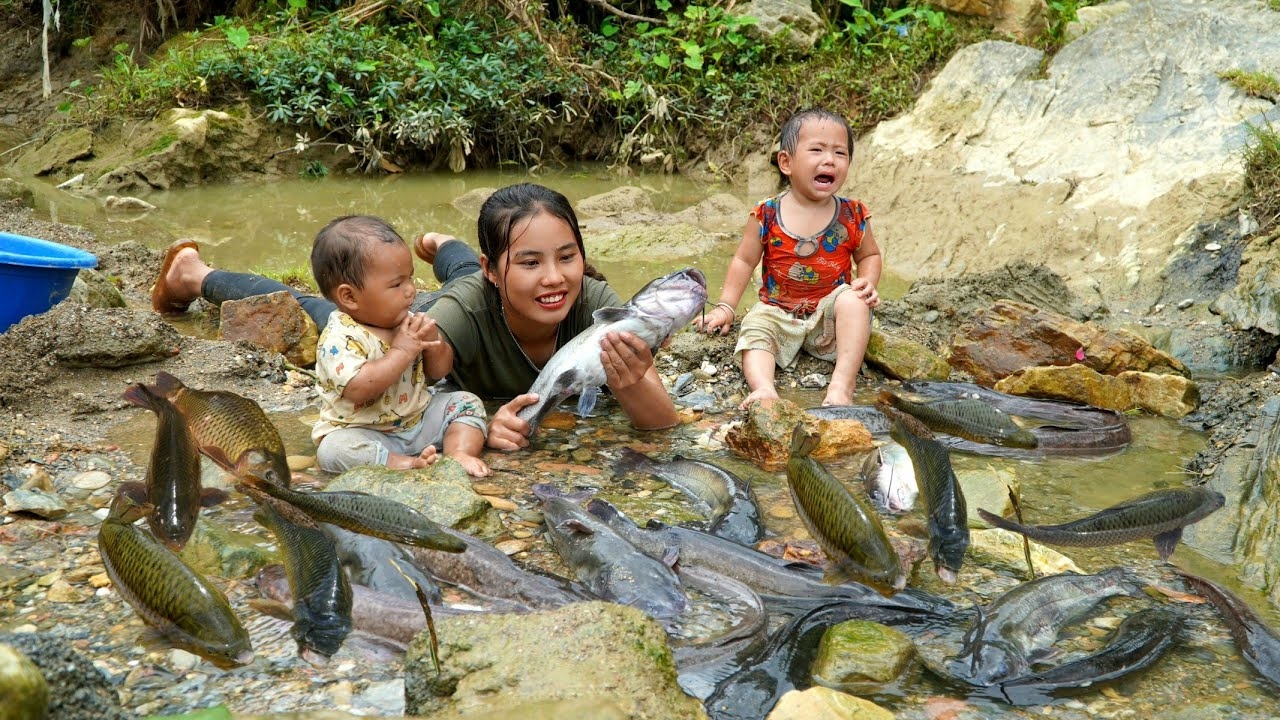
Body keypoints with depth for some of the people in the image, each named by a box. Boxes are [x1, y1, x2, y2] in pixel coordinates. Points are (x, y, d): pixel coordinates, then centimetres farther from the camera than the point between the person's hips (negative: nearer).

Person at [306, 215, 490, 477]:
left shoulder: (406, 322, 2)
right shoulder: (338, 339, -19)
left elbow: (433, 376, 13)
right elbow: (358, 390, -34)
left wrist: (433, 345, -10)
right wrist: (402, 352, -29)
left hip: (420, 419, 6)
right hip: (365, 432, -6)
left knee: (466, 403, -2)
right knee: (334, 448, -33)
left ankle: (460, 453, -21)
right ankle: (404, 463, -40)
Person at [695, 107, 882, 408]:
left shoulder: (853, 216, -4)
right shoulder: (766, 215, -8)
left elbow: (869, 255, 11)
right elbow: (744, 260, 1)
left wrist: (867, 281, -10)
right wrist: (725, 306, -6)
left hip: (829, 315, 0)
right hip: (777, 312, 1)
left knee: (853, 300, -29)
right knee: (754, 330, -26)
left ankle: (842, 386, -36)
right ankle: (764, 389, -48)